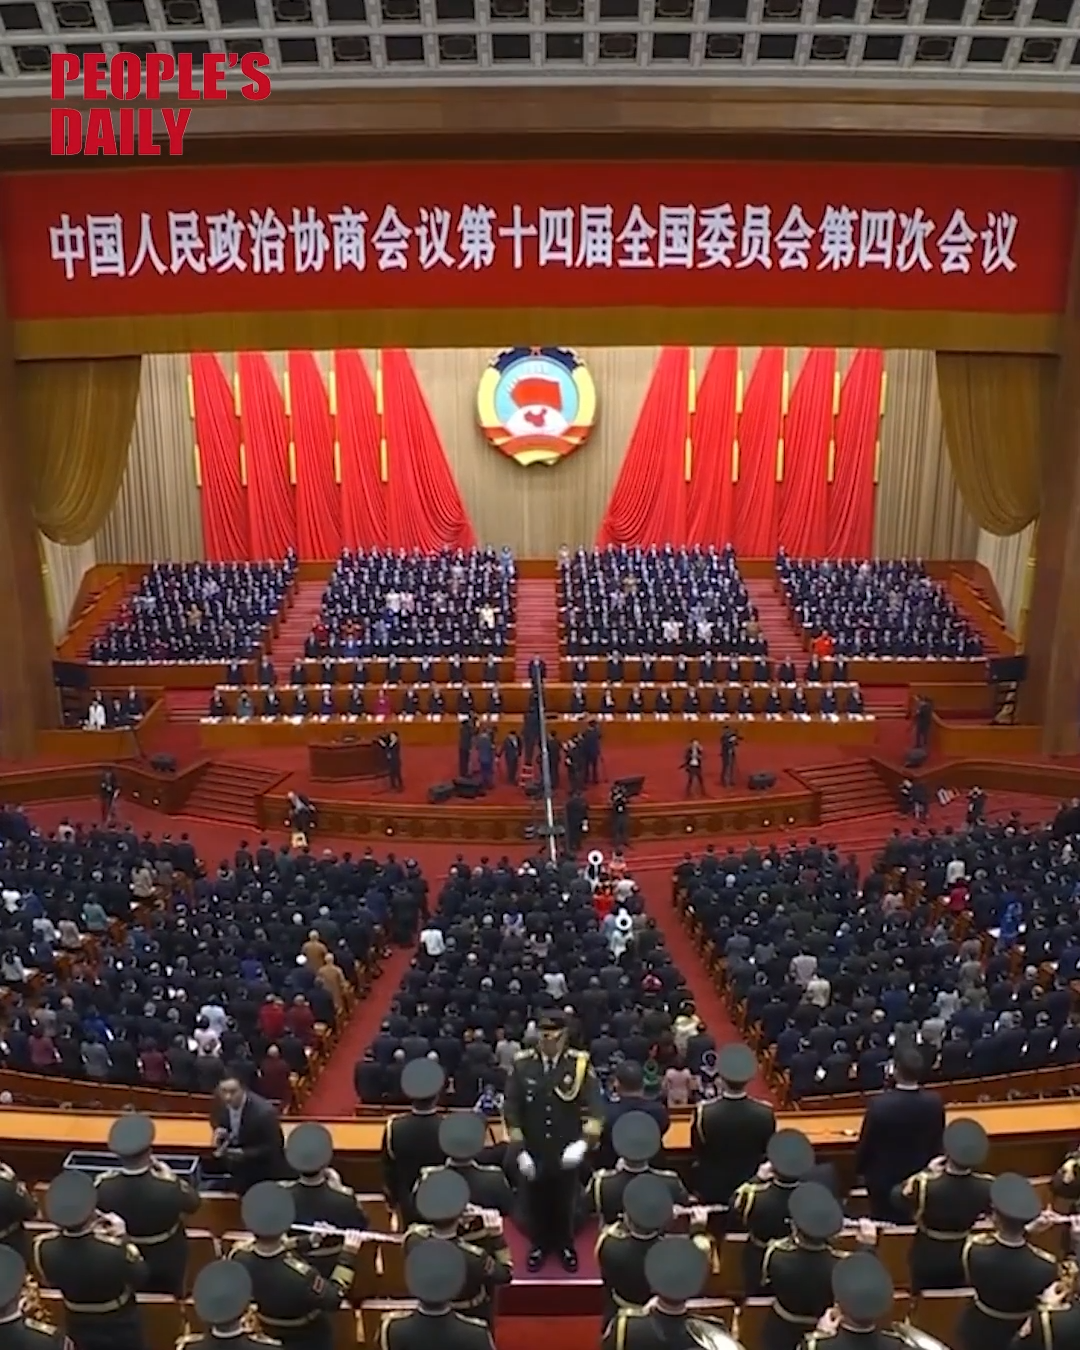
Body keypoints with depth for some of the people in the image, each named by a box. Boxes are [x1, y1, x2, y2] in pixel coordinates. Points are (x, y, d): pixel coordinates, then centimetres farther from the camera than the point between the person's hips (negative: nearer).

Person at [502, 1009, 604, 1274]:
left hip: (566, 1153, 0)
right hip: (533, 1153, 1)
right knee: (536, 1203, 18)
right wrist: (520, 1150, -8)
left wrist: (583, 1142, -27)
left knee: (565, 1203, 19)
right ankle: (539, 1245, 43)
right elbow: (511, 1110, -6)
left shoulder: (580, 1064, -13)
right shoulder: (522, 1065, -10)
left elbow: (595, 1108, -15)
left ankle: (566, 1246, 44)